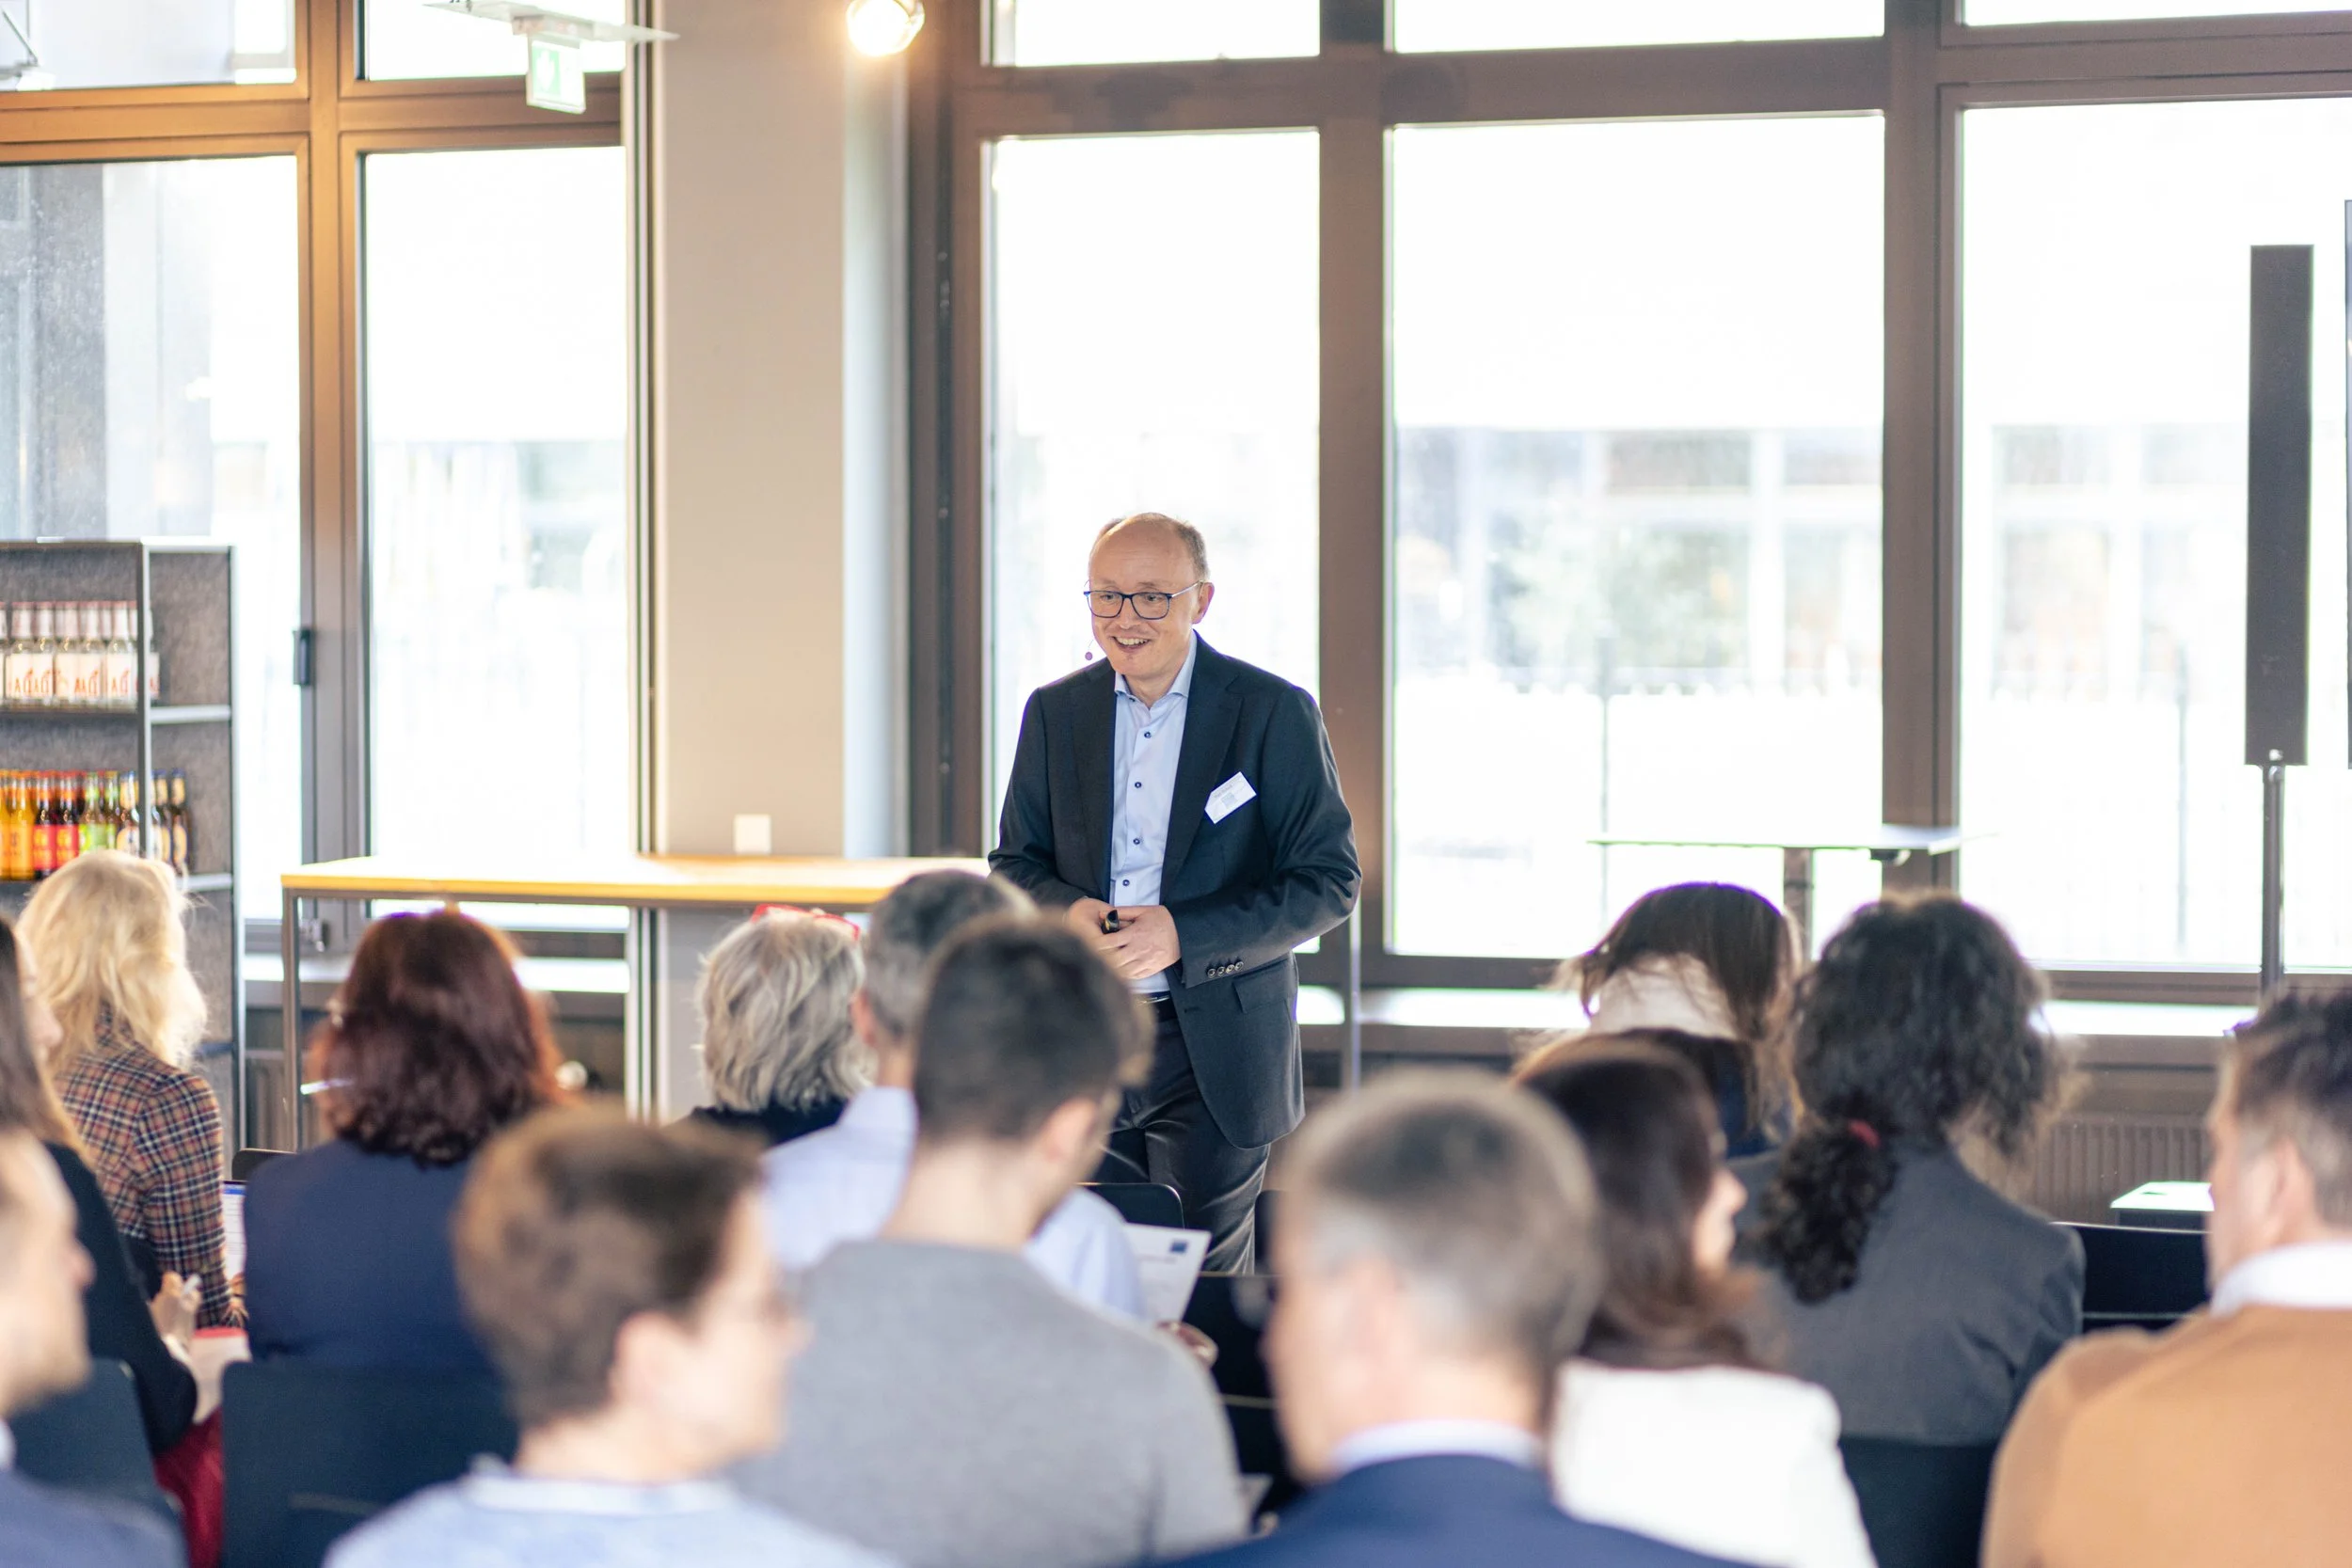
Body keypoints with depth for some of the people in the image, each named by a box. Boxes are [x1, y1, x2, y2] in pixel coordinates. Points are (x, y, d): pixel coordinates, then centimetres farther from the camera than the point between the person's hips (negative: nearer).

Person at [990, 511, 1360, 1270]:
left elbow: (1329, 879, -7)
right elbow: (1013, 861, 14)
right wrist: (1065, 911, -11)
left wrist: (1185, 935, -19)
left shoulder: (1276, 713, -4)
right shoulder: (1055, 710, 8)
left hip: (1216, 1056, -3)